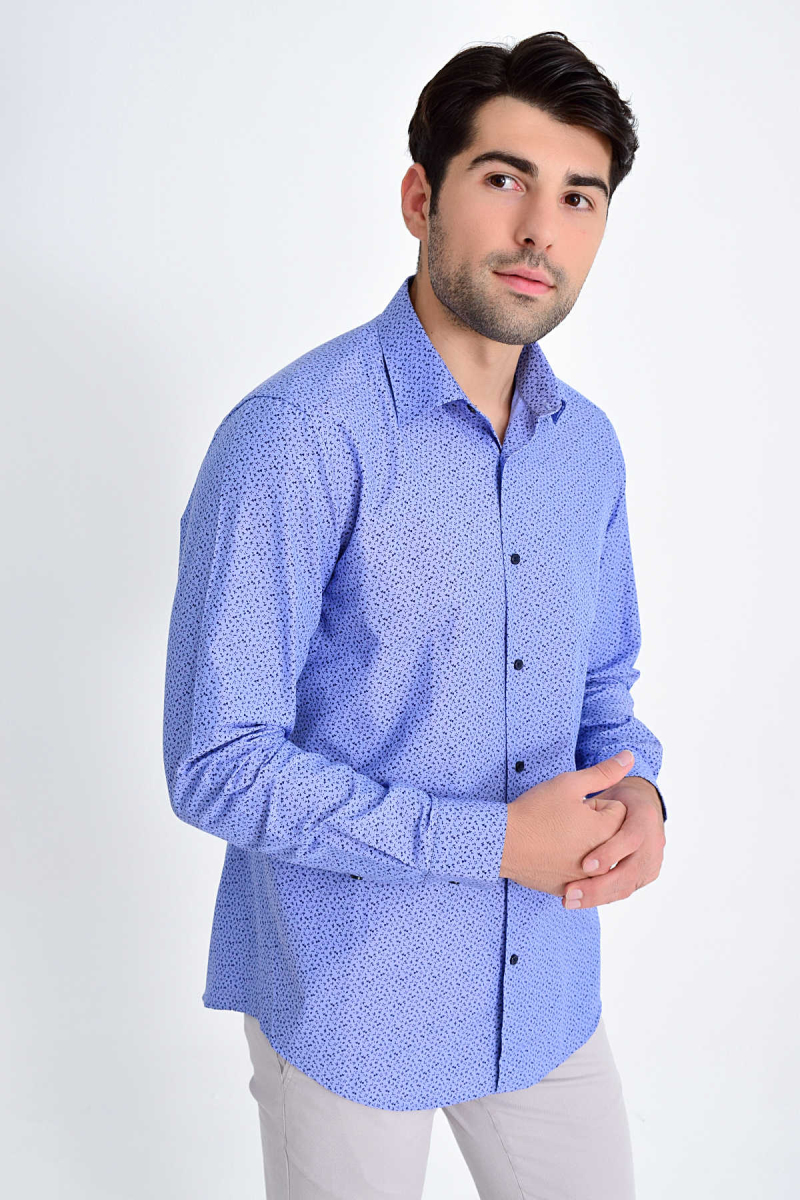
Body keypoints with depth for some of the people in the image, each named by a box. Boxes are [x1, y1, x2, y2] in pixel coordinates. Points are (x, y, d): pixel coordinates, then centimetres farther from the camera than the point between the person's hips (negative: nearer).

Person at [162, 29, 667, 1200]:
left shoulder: (589, 446, 2)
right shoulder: (297, 438, -20)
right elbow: (219, 765, -21)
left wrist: (638, 793, -9)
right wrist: (494, 841, -22)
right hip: (351, 1003, -5)